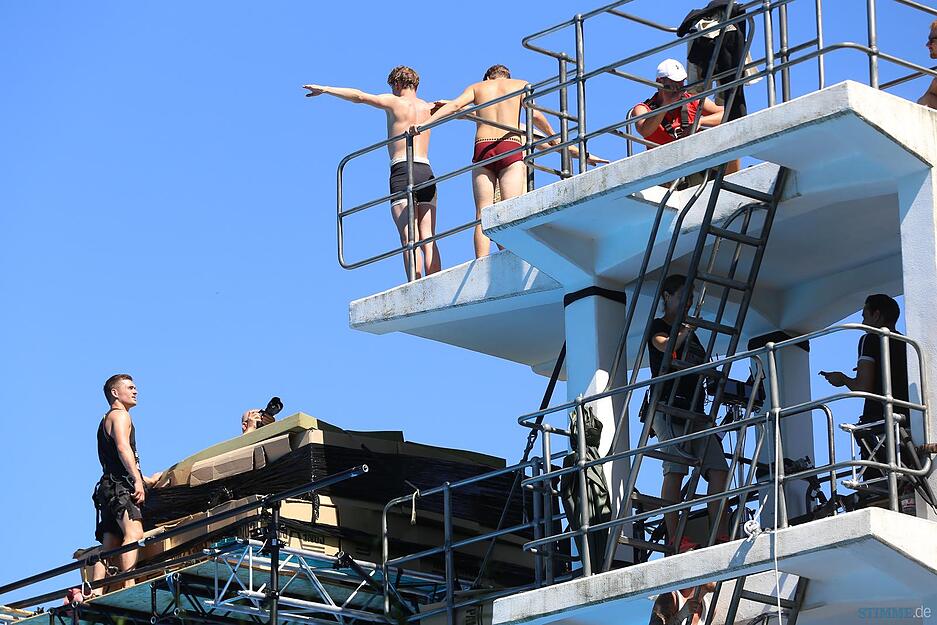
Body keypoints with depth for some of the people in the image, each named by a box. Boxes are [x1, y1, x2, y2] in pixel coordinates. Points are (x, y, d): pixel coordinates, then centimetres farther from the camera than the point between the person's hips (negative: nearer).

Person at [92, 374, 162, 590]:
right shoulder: (120, 415, 0)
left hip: (109, 488, 11)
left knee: (109, 546, 5)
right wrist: (137, 480, -26)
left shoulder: (106, 421, 31)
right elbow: (123, 448, -18)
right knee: (134, 533, -27)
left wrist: (146, 480, 42)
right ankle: (128, 585, -43)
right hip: (120, 486, -11)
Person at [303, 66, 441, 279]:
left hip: (402, 170, -4)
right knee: (428, 241, 2)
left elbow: (360, 96, 2)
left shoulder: (394, 102, 6)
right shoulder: (428, 108, 19)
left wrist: (325, 89, 8)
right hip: (426, 173, 5)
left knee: (409, 239, -12)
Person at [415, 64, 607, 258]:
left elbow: (455, 104, 4)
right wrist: (553, 137, 15)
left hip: (482, 149, 1)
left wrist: (424, 123, 0)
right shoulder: (520, 85, 16)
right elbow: (534, 114, 2)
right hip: (511, 149, -1)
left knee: (482, 214, -2)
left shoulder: (477, 87, 20)